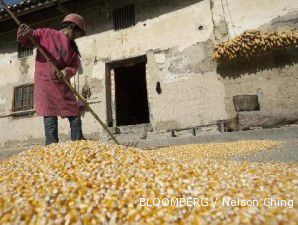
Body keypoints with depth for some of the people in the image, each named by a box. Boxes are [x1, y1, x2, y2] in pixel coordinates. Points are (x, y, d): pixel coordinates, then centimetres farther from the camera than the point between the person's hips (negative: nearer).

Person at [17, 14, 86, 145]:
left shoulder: (73, 48, 16)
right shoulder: (46, 34, 6)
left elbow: (74, 67, 5)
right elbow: (26, 41, 10)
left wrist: (66, 72, -16)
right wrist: (24, 34, -13)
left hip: (63, 85, 5)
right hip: (45, 83, -5)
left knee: (75, 116, 4)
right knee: (50, 117, -9)